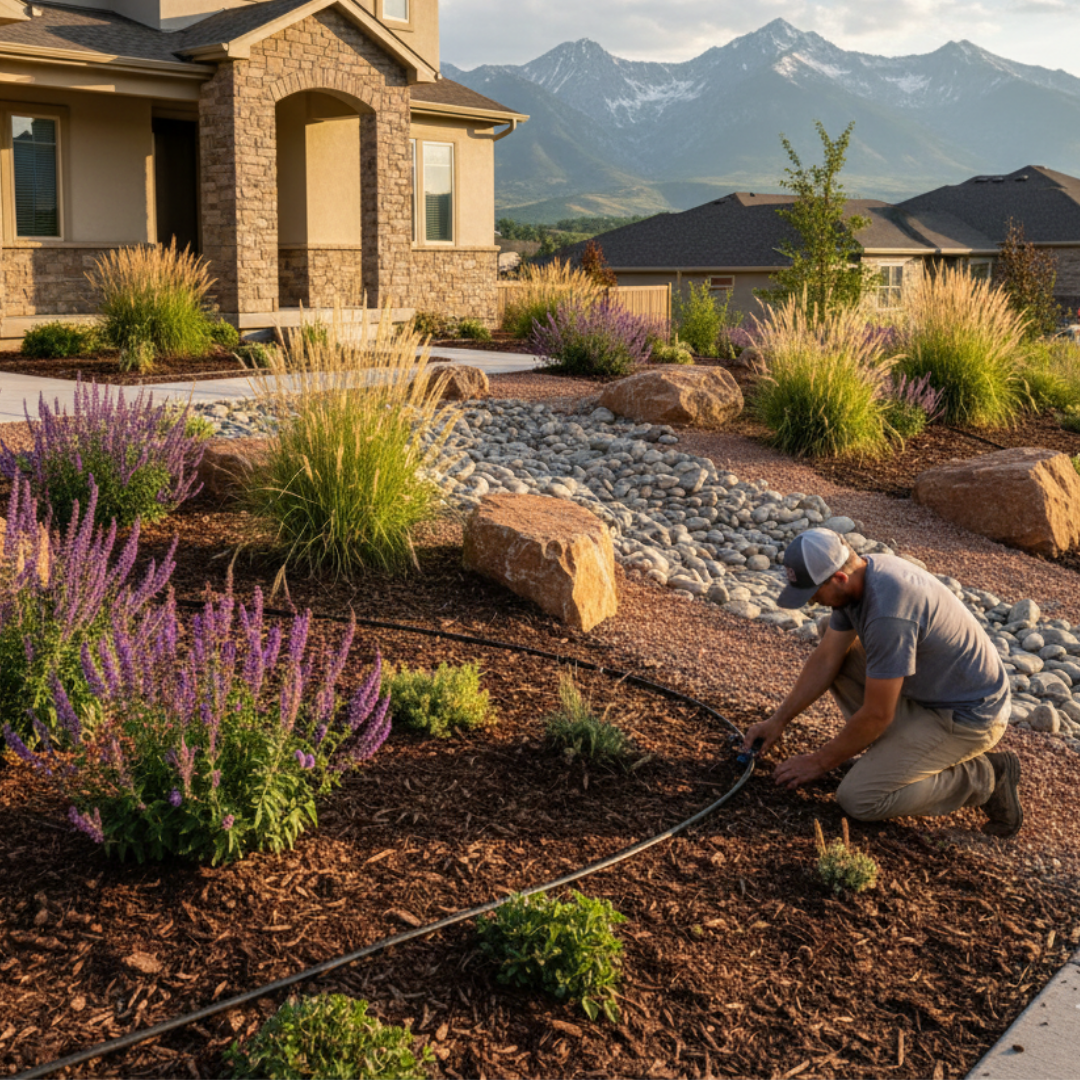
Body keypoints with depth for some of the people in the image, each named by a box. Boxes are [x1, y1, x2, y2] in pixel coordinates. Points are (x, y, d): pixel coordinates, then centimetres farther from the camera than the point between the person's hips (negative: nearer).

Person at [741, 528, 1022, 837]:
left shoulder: (888, 613, -32)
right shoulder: (862, 573, -4)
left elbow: (877, 715, -23)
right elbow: (825, 660, 7)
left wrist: (819, 762, -10)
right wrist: (778, 720, 7)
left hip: (969, 716, -9)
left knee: (857, 799, -15)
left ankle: (983, 778, -2)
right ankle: (898, 752, 11)